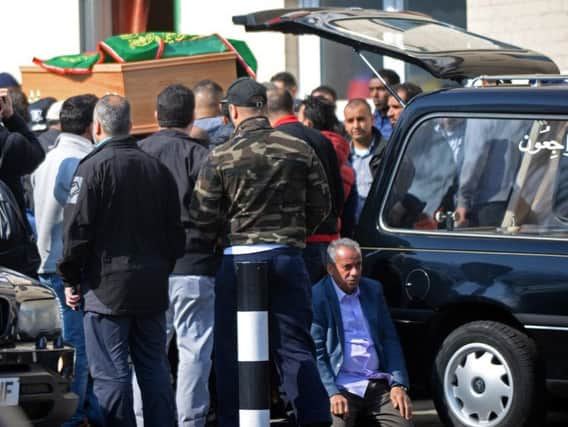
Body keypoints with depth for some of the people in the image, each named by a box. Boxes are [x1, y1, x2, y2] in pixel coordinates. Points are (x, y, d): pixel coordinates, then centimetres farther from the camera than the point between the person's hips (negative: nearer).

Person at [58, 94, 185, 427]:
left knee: (110, 373, -3)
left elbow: (77, 229, -12)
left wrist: (71, 279, -2)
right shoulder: (158, 168, 9)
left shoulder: (94, 167, -10)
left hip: (107, 287, -6)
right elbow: (175, 230, 13)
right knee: (155, 368, 12)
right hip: (153, 287, 6)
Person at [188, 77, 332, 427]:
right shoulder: (300, 150, 1)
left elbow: (202, 220, -5)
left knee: (232, 352, 7)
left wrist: (208, 247, 14)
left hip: (239, 261, -3)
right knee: (295, 347, 6)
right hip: (288, 257, 3)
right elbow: (321, 206, 9)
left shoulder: (221, 158, -7)